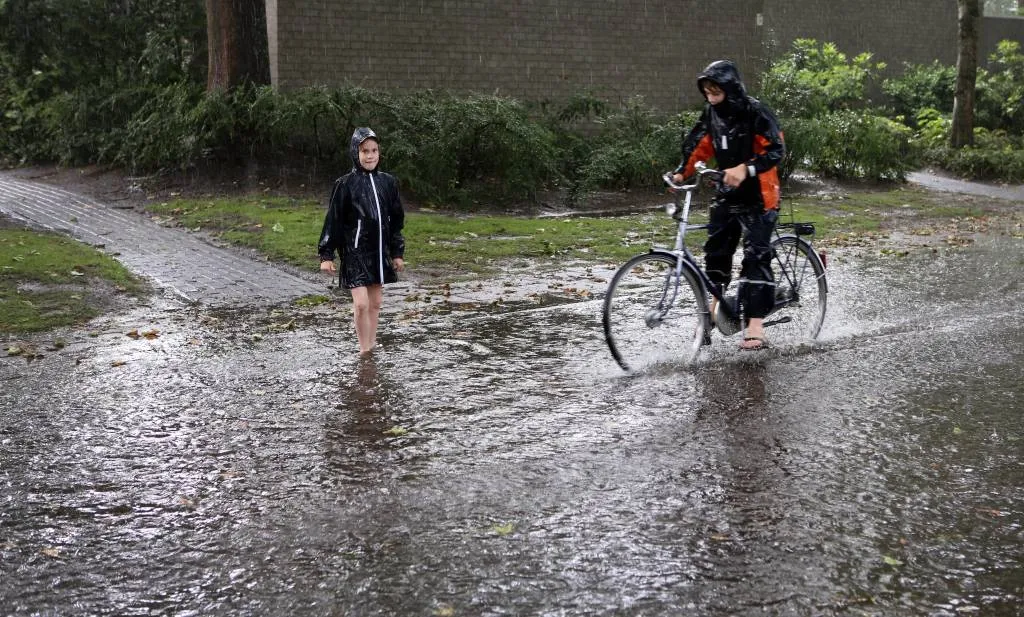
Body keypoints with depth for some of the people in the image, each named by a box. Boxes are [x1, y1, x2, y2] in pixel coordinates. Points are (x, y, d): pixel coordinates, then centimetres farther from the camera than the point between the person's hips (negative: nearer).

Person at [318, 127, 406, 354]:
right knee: (361, 303, -10)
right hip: (355, 252, -4)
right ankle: (364, 351, 1)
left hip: (379, 251, 4)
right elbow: (333, 220, -5)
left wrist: (398, 252, 12)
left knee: (375, 303, 11)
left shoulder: (388, 182, 4)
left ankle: (371, 346, 24)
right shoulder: (345, 184, -8)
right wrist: (326, 255, -8)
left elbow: (396, 220, 11)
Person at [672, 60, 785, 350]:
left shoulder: (756, 112, -17)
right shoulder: (711, 113, 3)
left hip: (758, 196, -6)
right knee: (716, 248, 12)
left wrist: (746, 169, -39)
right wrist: (681, 172, -8)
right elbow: (698, 146, 7)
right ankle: (716, 302, 34)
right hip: (728, 194, 7)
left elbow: (776, 149, -25)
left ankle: (756, 328, -13)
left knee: (756, 256, -11)